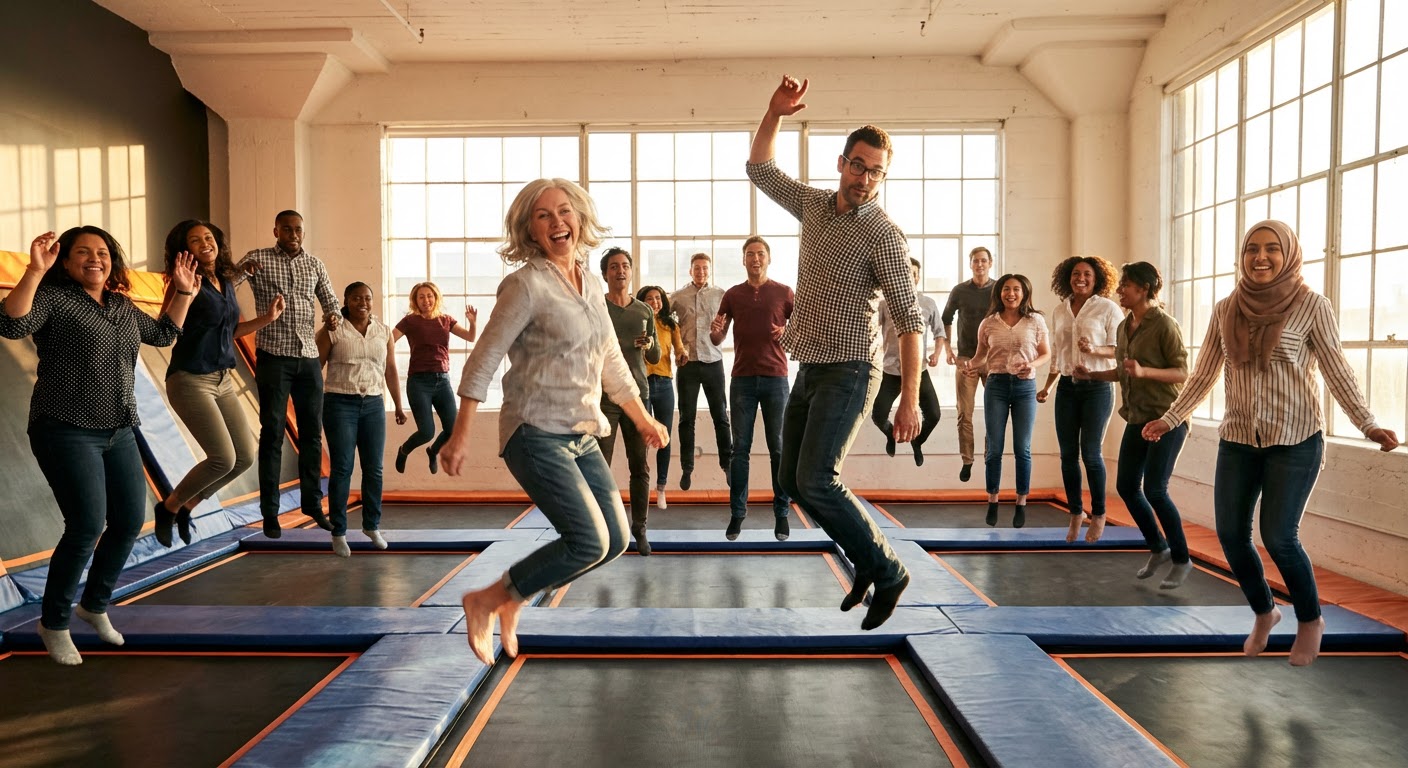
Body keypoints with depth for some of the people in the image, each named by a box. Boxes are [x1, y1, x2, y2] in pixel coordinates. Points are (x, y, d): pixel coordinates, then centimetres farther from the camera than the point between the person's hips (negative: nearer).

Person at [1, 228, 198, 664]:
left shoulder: (122, 307, 13)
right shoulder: (52, 298, -7)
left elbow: (163, 334, 27)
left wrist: (184, 293, 20)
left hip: (118, 432, 7)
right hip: (66, 431, -7)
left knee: (130, 521, 7)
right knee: (87, 525, -13)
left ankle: (95, 604, 30)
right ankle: (54, 624, 8)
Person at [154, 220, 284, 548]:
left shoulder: (226, 282, 9)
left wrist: (268, 318, 13)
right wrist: (181, 291, -33)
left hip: (223, 380, 8)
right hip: (190, 381, -7)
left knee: (245, 457, 5)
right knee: (223, 459, -13)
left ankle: (187, 505, 26)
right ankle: (168, 507, 13)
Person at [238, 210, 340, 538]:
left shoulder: (314, 264, 10)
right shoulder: (258, 259, -1)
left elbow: (330, 300, 14)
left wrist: (334, 315, -9)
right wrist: (240, 269, -33)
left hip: (309, 357, 4)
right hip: (273, 357, -4)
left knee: (312, 432, 9)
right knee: (273, 433, 0)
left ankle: (312, 502, 22)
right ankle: (270, 512, 7)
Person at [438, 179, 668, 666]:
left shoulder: (591, 287, 12)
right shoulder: (526, 284, -10)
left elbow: (612, 363, 21)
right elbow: (483, 361, -12)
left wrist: (642, 419, 26)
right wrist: (460, 435, -16)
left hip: (582, 437, 8)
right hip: (536, 434, -8)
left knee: (615, 541, 7)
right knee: (589, 541, -15)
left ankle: (513, 598, 22)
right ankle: (485, 602, 5)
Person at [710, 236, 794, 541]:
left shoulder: (784, 293, 6)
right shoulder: (733, 294, 11)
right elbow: (717, 340, 12)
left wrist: (788, 333, -14)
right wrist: (715, 330, -11)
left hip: (775, 378, -1)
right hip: (742, 378, 1)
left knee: (778, 448, 1)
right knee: (740, 448, 1)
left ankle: (781, 513, 9)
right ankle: (737, 512, 7)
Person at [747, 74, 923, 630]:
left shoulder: (882, 234, -11)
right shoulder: (815, 206, 10)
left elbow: (908, 317, -15)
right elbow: (760, 169, 21)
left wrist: (910, 398, -22)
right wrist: (774, 113, 5)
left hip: (848, 371, -8)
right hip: (808, 370, 8)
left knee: (815, 480, -18)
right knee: (793, 480, 8)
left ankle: (887, 572, 1)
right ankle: (869, 563, 22)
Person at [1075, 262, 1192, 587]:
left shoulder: (1164, 324, -12)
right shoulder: (1124, 326, 9)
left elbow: (1182, 373, -14)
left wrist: (1144, 371, -29)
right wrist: (1091, 374, 6)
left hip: (1167, 417, -7)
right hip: (1137, 419, 7)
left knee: (1154, 490, -9)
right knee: (1126, 486, 7)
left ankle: (1181, 559, 9)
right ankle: (1158, 548, 26)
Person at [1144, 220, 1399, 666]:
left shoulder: (1311, 305, -5)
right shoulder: (1225, 310, 5)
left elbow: (1337, 371, -4)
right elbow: (1204, 374, 10)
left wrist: (1367, 424, -14)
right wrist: (1170, 419, 8)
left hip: (1295, 439, -4)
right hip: (1237, 438, 4)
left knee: (1278, 538, -6)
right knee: (1231, 534, 3)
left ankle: (1311, 620, 22)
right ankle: (1263, 612, 29)